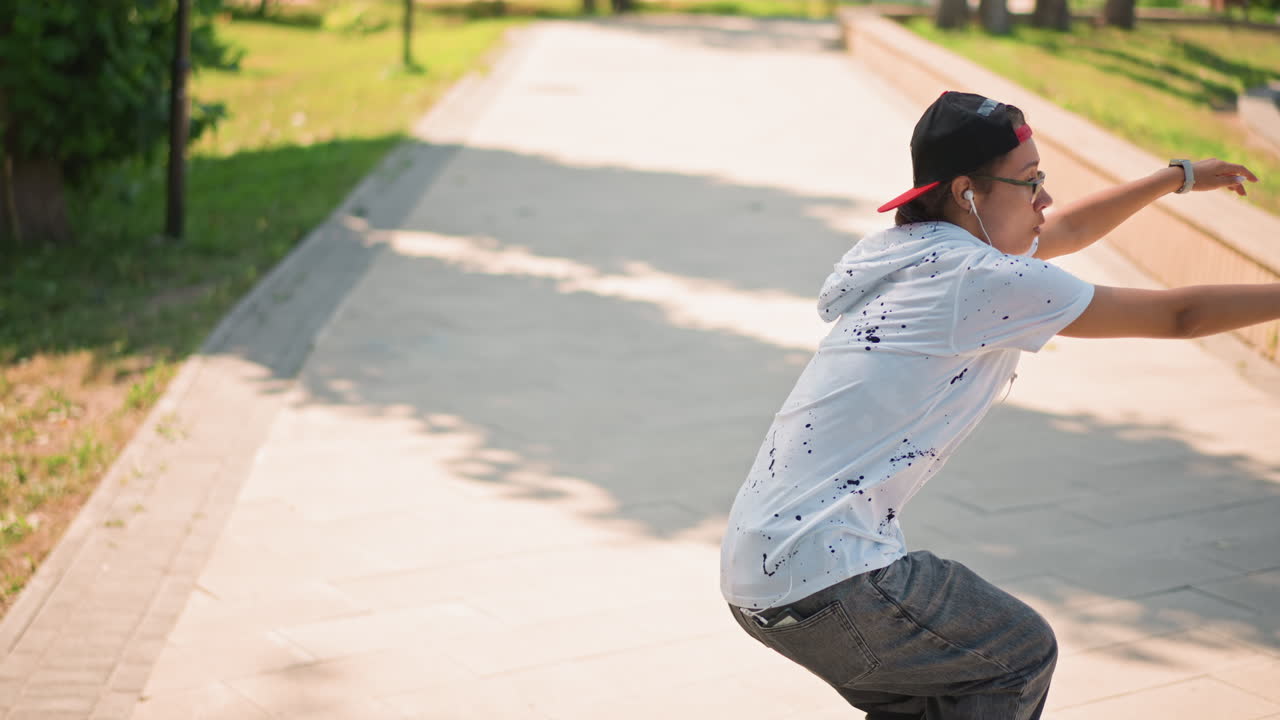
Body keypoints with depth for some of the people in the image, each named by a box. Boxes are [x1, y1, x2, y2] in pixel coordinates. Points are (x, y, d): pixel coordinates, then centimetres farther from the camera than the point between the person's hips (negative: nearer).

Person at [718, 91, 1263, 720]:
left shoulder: (921, 247, 12)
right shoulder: (985, 280, -15)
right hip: (819, 583, -9)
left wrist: (1181, 175, 37)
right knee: (1024, 657, 8)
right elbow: (1178, 315, -8)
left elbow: (1066, 231, 29)